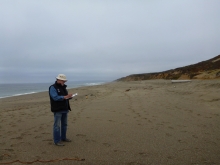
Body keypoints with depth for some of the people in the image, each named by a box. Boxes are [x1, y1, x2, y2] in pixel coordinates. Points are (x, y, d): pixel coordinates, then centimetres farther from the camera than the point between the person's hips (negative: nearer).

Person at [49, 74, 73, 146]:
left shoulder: (63, 87, 15)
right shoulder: (53, 87, -10)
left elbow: (66, 97, 16)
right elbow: (55, 97, -22)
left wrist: (69, 96, -6)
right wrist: (65, 97, -30)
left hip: (64, 109, 8)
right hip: (58, 110, -8)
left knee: (64, 124, 16)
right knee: (57, 125, -5)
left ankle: (63, 137, 28)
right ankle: (57, 141, 2)